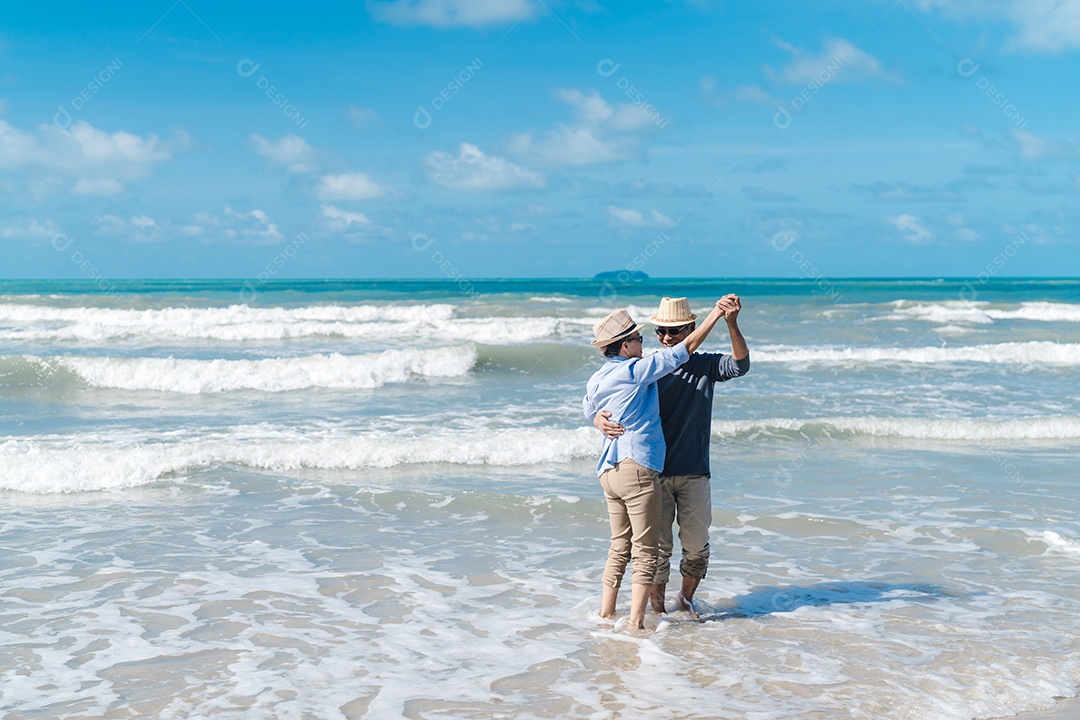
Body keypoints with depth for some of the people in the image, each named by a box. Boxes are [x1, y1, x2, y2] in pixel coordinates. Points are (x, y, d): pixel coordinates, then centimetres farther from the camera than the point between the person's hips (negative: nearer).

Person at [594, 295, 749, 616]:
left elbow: (740, 365, -18)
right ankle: (657, 606, 22)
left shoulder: (705, 366, 1)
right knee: (657, 545, 4)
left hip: (694, 473, 1)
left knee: (696, 546, 6)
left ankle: (686, 598, 31)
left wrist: (731, 323, -35)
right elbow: (601, 408, -1)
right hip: (654, 472, -1)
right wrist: (602, 422, -27)